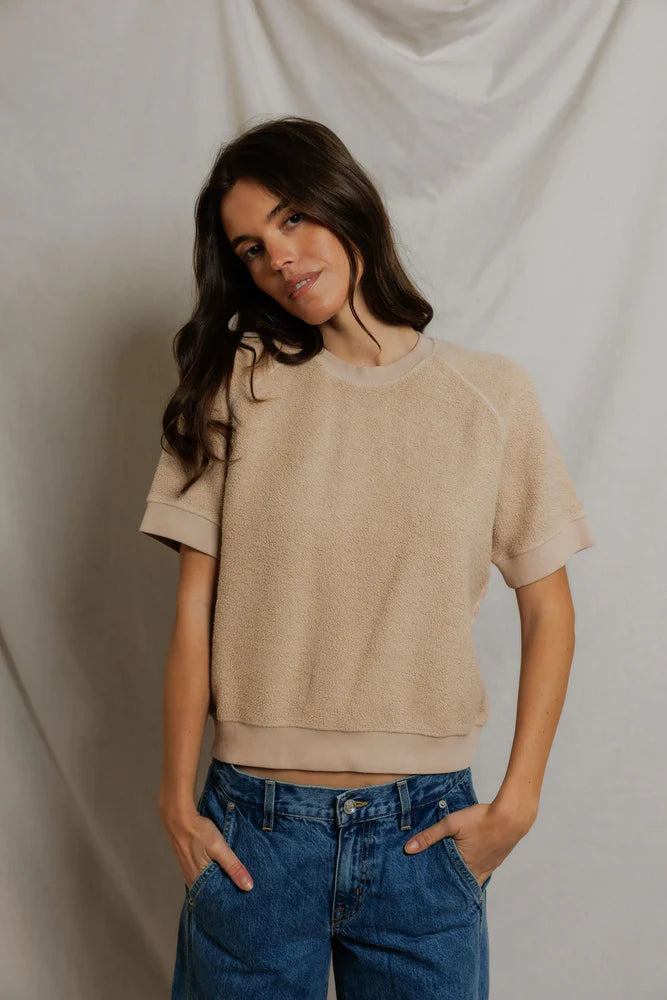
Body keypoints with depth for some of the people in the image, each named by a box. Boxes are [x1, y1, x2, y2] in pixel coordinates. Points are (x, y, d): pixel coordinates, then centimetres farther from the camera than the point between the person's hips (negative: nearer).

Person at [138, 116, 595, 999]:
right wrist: (178, 802, -5)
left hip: (424, 829, 0)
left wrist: (517, 803, -3)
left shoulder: (494, 394, -1)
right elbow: (195, 610, -2)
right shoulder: (237, 388, 0)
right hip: (253, 827, 0)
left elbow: (549, 609, 3)